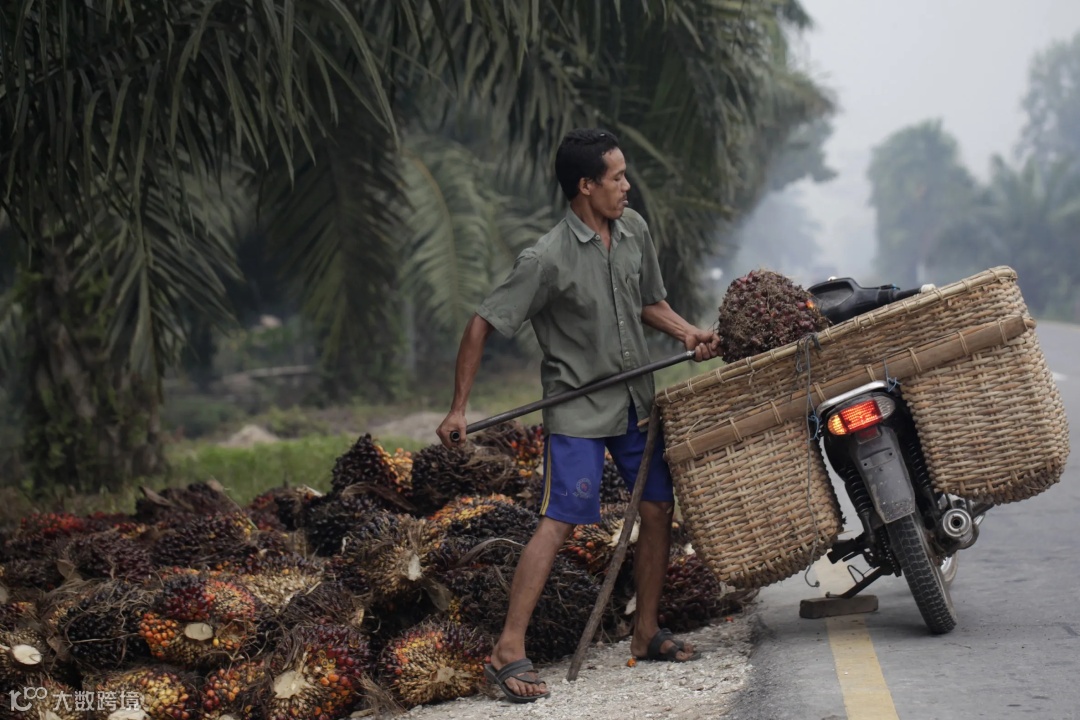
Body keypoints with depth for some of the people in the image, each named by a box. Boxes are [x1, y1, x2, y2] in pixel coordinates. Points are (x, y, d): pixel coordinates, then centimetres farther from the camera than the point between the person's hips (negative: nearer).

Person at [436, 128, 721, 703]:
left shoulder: (633, 230, 2)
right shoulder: (548, 260, -19)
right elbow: (482, 325, -16)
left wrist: (687, 332, -2)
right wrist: (458, 410, -17)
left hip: (635, 398, 7)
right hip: (577, 408, -7)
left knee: (658, 508, 8)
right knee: (560, 520, -14)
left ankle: (646, 633, 23)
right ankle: (508, 652, -12)